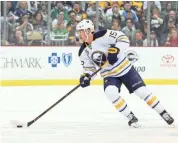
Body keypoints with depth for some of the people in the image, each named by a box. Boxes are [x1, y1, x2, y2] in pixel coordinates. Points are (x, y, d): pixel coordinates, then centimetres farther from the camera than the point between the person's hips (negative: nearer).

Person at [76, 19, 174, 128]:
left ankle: (164, 114, 8)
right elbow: (89, 68, 6)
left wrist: (115, 50, -34)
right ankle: (131, 117, -12)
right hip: (109, 75, 4)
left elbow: (123, 39, -21)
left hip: (125, 68, -4)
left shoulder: (103, 36, -20)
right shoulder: (83, 52, -2)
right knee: (110, 92, -26)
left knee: (142, 91, -7)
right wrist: (86, 77, -14)